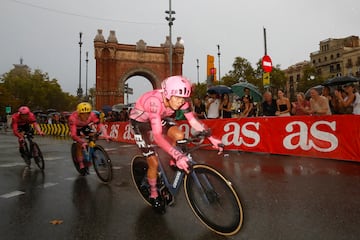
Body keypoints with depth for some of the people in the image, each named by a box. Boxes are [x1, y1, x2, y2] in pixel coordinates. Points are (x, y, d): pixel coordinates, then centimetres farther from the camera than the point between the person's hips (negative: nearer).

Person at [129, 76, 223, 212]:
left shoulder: (180, 100, -23)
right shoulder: (155, 101, -41)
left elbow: (193, 121, -18)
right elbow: (157, 136, -47)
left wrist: (212, 138, -28)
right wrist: (178, 155, -56)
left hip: (159, 118, 5)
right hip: (139, 122, -5)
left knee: (179, 136, -21)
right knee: (154, 162, -8)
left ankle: (173, 163, 9)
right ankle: (154, 195, 17)